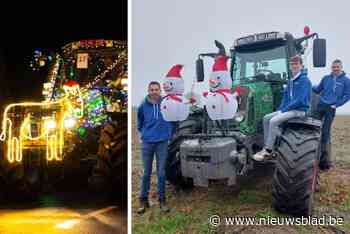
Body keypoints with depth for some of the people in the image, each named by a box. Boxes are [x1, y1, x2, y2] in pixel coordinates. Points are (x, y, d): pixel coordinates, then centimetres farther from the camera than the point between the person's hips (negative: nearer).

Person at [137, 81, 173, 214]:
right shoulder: (143, 106, -2)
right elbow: (139, 121, 15)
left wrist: (169, 133, 6)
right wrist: (143, 132, 10)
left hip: (162, 142, 0)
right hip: (147, 143, 1)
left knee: (161, 173, 5)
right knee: (146, 173, 7)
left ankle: (162, 200, 18)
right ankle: (143, 200, 18)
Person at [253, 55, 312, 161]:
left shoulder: (304, 80, -12)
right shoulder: (291, 81, 16)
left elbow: (300, 100, -20)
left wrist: (284, 110, -18)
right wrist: (279, 109, 2)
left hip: (299, 110, -9)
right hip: (289, 109, 9)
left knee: (274, 121, -26)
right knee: (266, 118, -1)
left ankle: (268, 150, -21)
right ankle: (266, 146, -3)